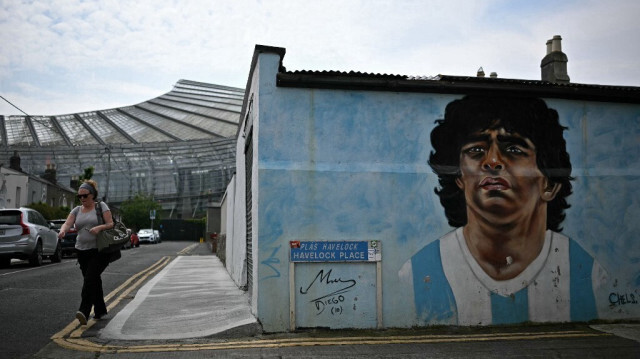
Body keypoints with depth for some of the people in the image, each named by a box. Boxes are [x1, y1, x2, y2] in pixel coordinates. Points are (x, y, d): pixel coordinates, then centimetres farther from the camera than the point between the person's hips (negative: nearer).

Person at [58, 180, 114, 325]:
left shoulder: (101, 206, 2)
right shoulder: (77, 210, 13)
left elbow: (111, 224, -3)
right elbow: (68, 223, -2)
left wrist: (99, 227, -23)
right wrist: (63, 230, -24)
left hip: (100, 250, -5)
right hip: (82, 251, 5)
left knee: (90, 279, -19)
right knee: (94, 280, 11)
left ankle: (84, 311, -25)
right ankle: (100, 310, 24)